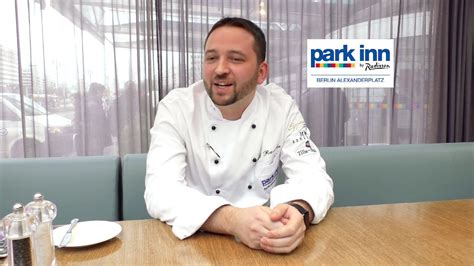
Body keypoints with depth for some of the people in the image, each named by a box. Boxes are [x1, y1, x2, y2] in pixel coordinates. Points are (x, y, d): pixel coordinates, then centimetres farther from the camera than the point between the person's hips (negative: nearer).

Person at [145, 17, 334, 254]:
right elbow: (160, 190, -22)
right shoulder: (175, 107, -11)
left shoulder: (282, 107, -5)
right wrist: (234, 220, -38)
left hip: (265, 245, 3)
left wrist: (299, 212, -33)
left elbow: (314, 177, -10)